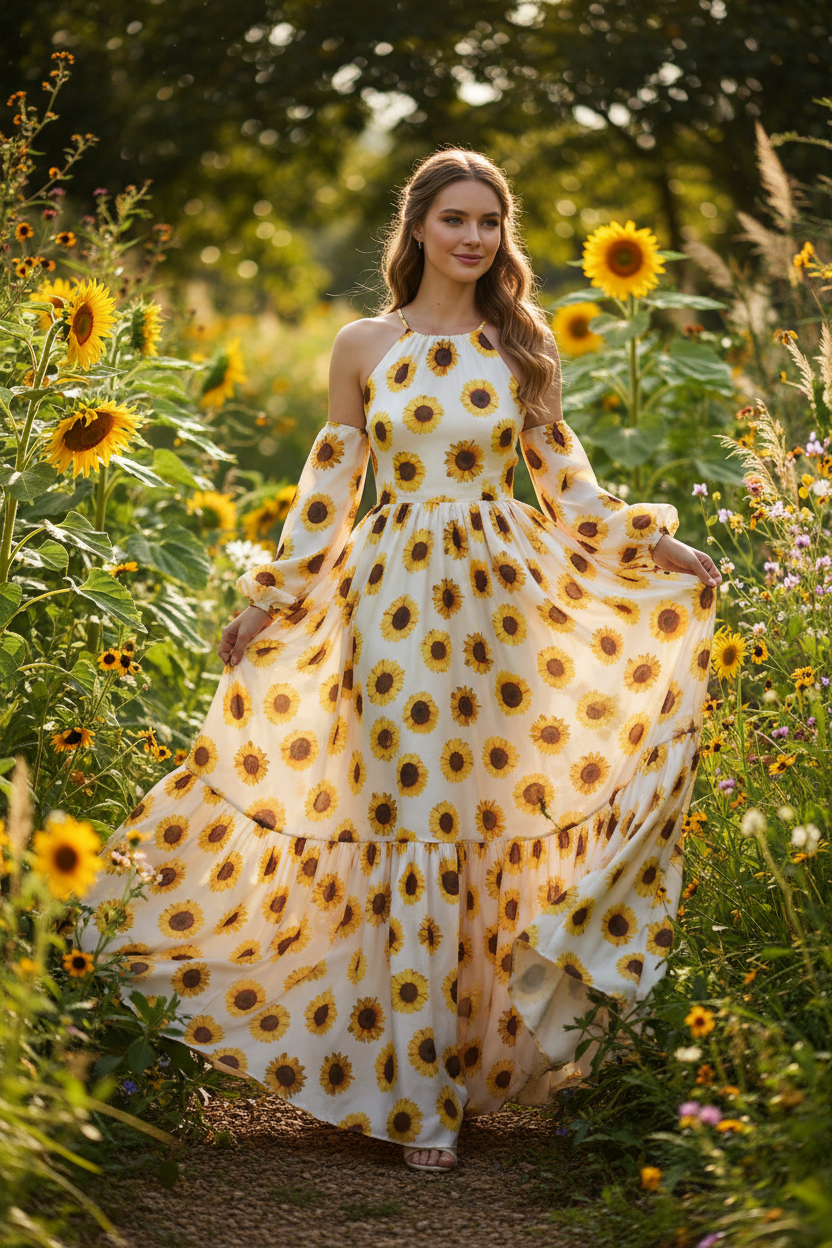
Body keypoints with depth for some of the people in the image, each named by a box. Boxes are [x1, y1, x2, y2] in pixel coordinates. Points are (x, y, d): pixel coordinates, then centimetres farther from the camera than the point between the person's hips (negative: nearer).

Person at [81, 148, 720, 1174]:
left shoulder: (521, 345, 10)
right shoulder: (364, 346, 5)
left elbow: (559, 466, 14)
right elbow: (330, 484, 9)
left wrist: (647, 545, 7)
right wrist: (270, 599, 6)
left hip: (507, 591, 2)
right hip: (397, 598, -2)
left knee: (497, 822, 2)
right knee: (414, 836, -3)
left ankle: (491, 1048, 17)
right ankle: (421, 1098, 3)